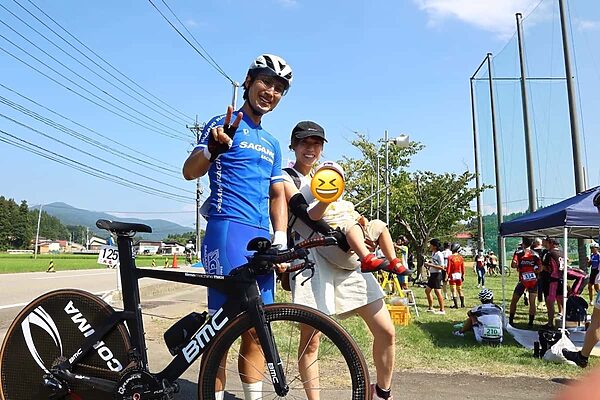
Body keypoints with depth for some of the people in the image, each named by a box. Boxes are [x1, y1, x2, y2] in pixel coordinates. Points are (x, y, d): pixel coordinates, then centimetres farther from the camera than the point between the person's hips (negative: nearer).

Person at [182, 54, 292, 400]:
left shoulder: (272, 144, 22)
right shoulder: (225, 124, 4)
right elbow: (190, 172, -7)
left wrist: (281, 241, 6)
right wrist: (213, 147, -28)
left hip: (262, 236, 6)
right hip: (228, 228, -6)